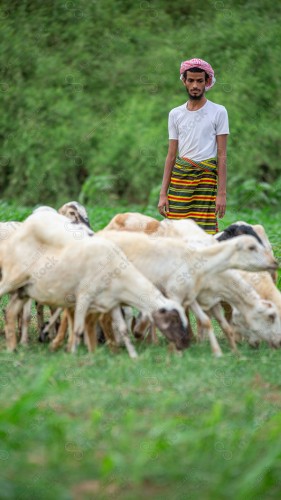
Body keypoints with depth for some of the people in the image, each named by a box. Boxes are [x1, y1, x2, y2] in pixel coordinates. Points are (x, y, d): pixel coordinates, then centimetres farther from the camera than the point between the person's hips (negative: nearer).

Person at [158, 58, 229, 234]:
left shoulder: (218, 112, 3)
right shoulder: (175, 114, 13)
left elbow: (222, 155, 0)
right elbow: (171, 155, 13)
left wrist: (222, 193, -7)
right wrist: (163, 194, 7)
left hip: (207, 178, -3)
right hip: (179, 178, 3)